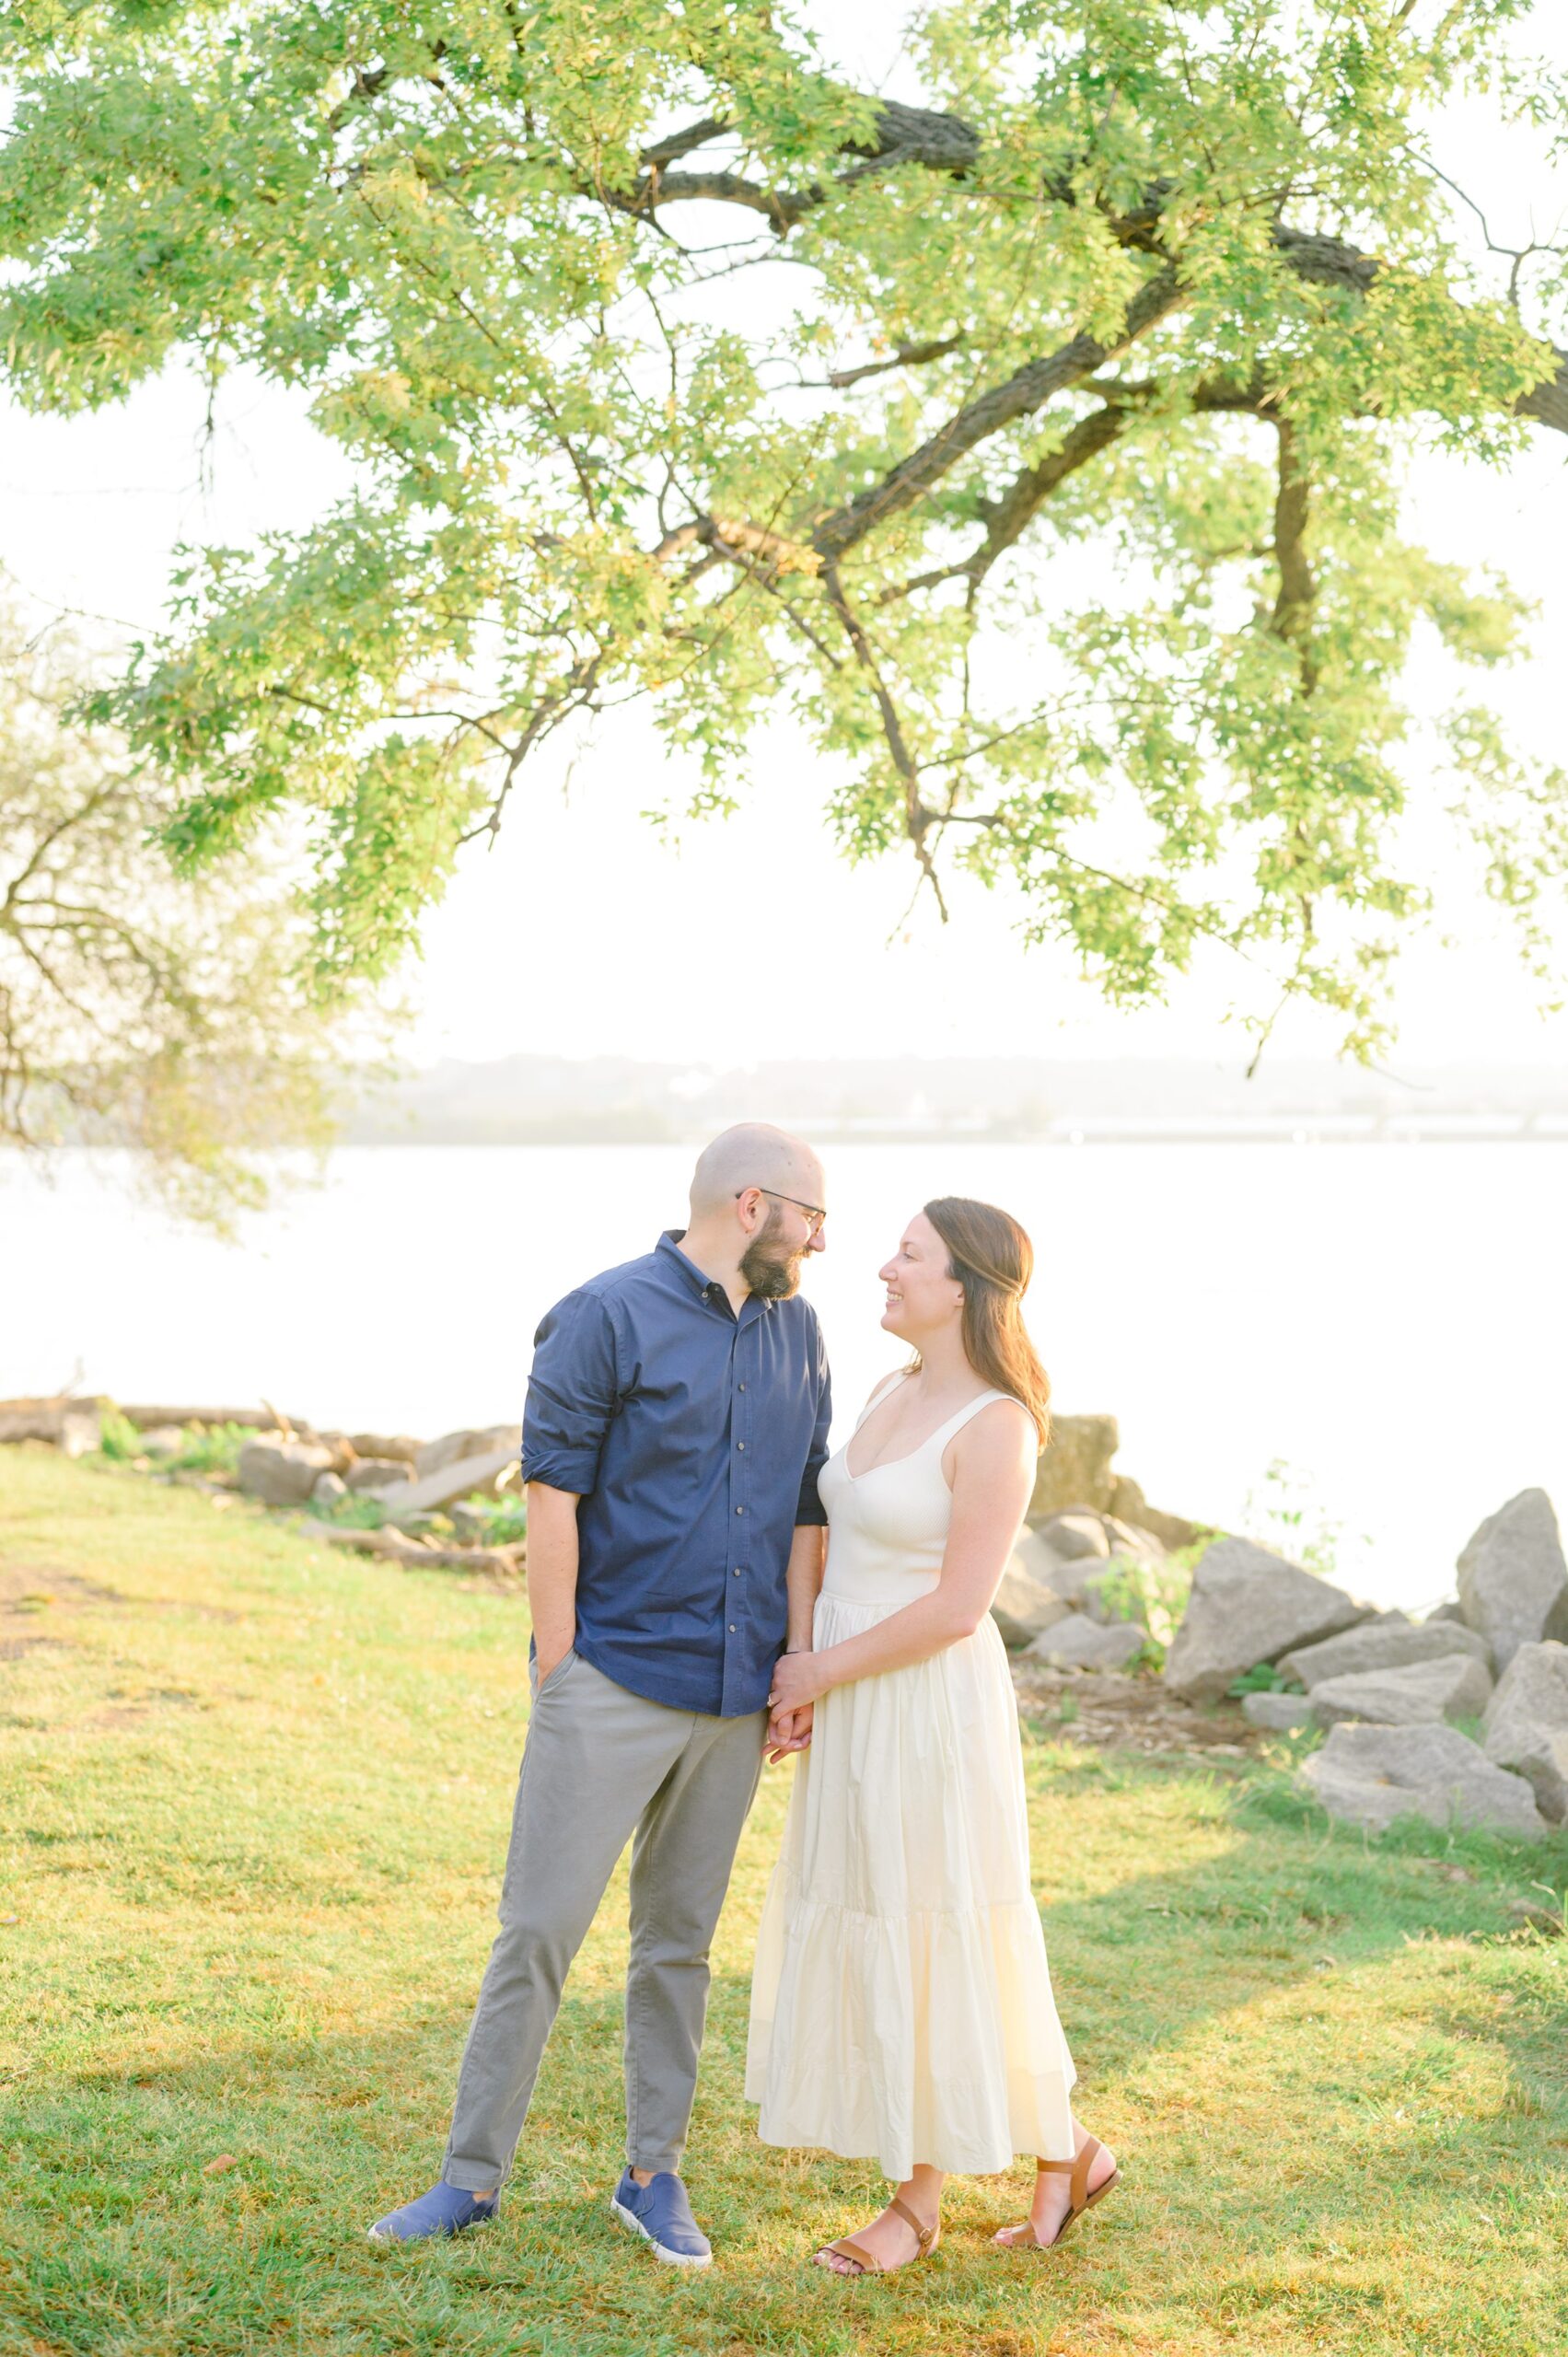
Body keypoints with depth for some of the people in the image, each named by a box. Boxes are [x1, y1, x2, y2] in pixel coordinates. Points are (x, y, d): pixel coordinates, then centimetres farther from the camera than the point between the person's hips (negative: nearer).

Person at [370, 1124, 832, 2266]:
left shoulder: (797, 1334, 10)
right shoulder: (608, 1317, -9)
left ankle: (654, 2176, 22)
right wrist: (558, 1673, -10)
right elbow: (553, 1498, -9)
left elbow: (805, 1514, 13)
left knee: (680, 1942, 12)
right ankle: (474, 2174, 9)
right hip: (613, 1686, -5)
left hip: (732, 1697, 5)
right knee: (541, 1928, -2)